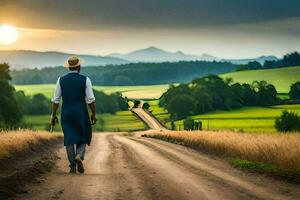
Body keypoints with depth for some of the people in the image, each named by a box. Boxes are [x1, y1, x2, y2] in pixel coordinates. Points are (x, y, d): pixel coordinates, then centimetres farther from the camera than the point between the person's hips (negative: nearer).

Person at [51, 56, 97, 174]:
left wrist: (53, 115, 7)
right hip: (81, 113, -1)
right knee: (83, 136, 14)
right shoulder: (85, 80, -6)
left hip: (66, 114, 2)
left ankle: (72, 166, 3)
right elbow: (91, 99, -8)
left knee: (69, 139, 8)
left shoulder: (61, 80, -1)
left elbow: (55, 100, -1)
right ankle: (79, 156, -12)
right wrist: (94, 114, 2)